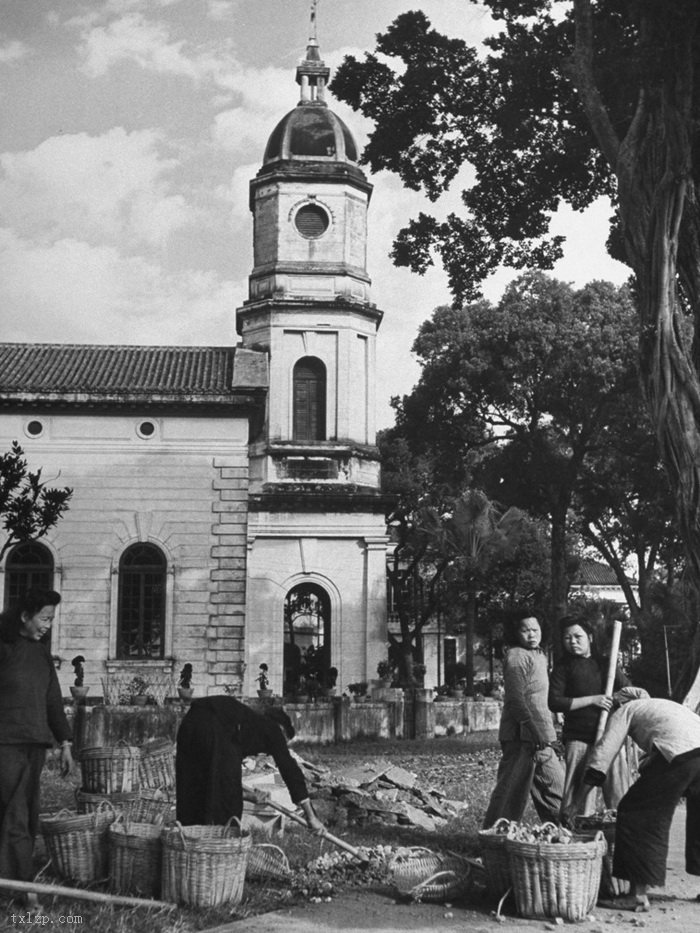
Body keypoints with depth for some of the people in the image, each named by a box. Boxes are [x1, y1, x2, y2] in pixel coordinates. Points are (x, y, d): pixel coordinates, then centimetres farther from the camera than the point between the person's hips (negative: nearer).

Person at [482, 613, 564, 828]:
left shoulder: (538, 655, 19)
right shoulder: (516, 656, -10)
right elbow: (516, 698, -19)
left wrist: (547, 731, 20)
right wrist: (533, 728, -26)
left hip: (537, 737, 10)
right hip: (521, 736, -10)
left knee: (554, 784, 13)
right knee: (512, 787, -7)